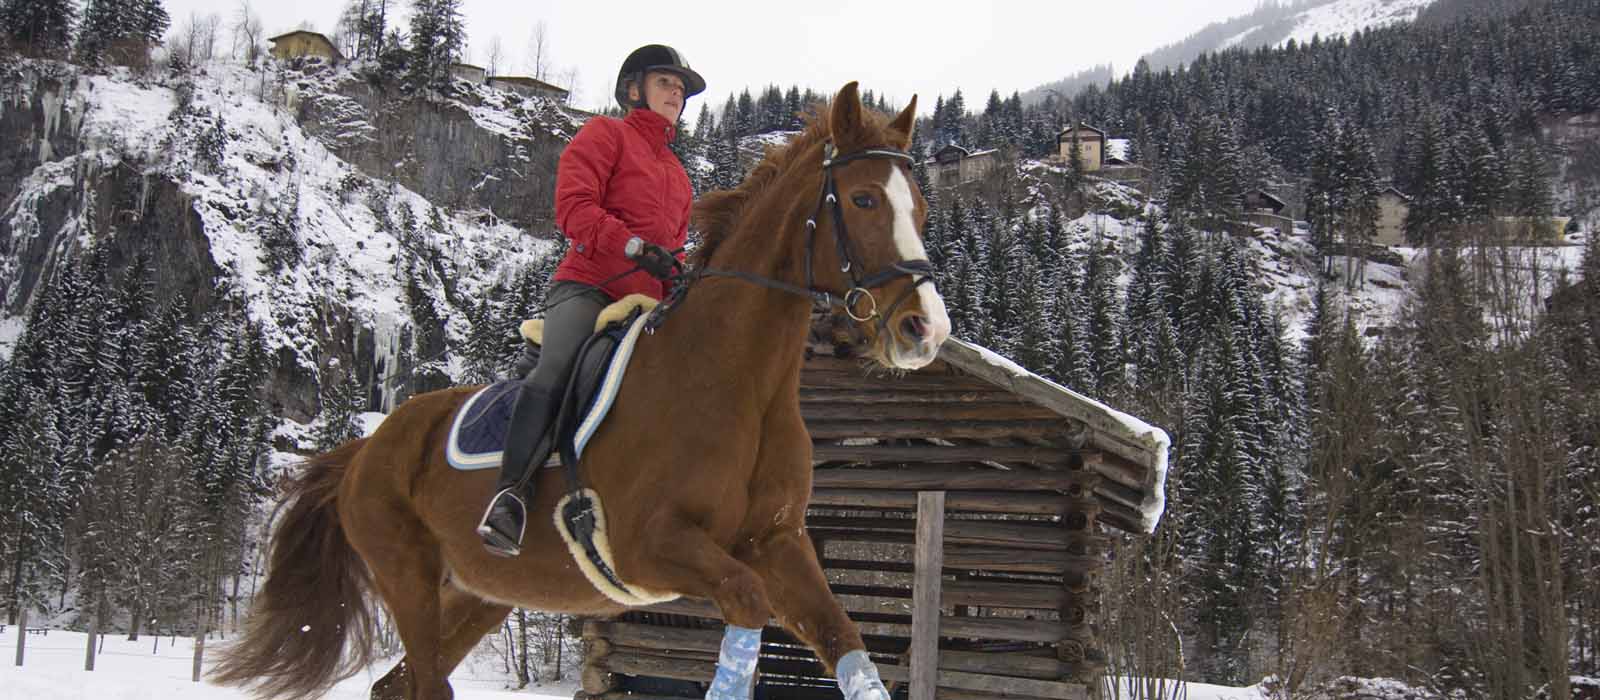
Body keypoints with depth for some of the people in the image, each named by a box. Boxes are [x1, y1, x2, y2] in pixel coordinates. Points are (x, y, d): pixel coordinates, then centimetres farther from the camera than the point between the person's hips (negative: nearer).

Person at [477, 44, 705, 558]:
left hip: (647, 303, 8)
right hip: (588, 287, -8)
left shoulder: (677, 174, 30)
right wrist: (637, 248, -19)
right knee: (556, 370, -32)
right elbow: (573, 208, -8)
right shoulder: (605, 135, 7)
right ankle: (510, 493, -37)